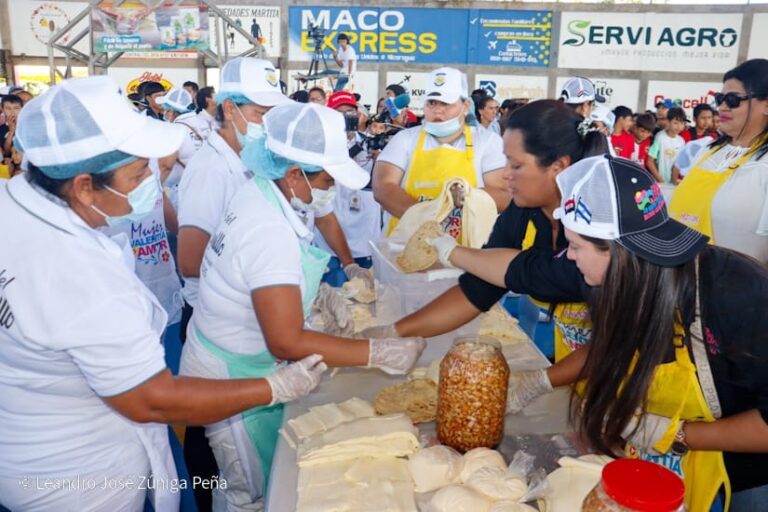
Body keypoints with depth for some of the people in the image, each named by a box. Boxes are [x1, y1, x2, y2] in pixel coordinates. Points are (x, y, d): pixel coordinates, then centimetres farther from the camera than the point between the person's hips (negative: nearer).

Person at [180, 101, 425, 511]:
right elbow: (287, 342, -31)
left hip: (229, 360, 8)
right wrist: (380, 353, -28)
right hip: (234, 379, -8)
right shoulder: (270, 231, -31)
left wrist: (321, 296, -1)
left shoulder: (258, 191, -4)